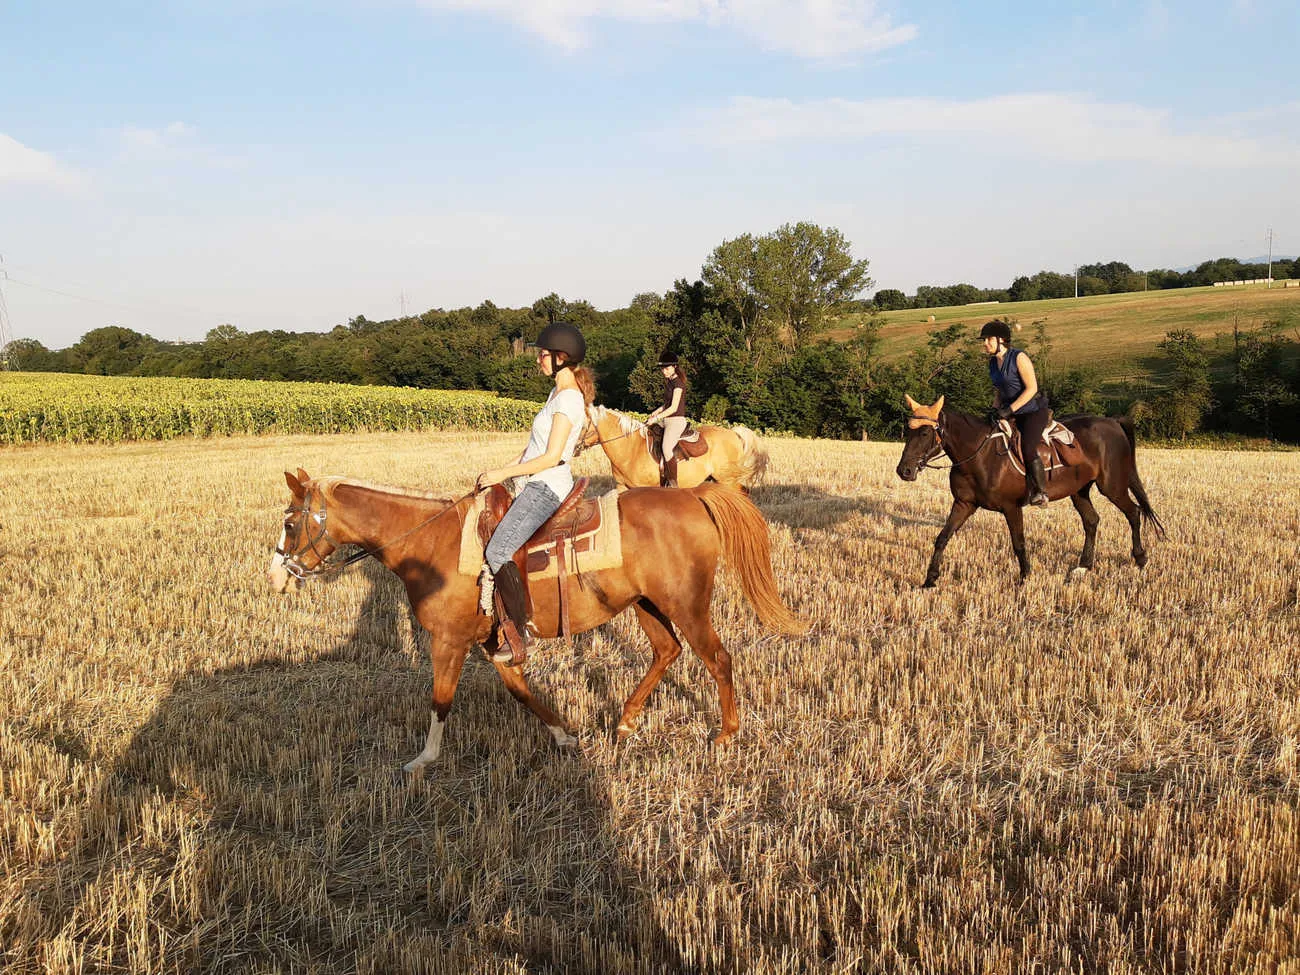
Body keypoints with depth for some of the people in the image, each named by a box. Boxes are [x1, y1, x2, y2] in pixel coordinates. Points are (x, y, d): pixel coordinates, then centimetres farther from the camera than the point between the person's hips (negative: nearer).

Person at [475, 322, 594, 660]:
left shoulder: (568, 399, -15)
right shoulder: (559, 393, 16)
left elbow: (551, 458, -19)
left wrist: (503, 474, -14)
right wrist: (503, 470, 10)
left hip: (546, 486, -11)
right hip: (535, 484, 11)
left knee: (497, 551, -20)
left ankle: (521, 630, -15)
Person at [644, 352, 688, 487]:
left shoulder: (678, 383, -11)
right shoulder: (668, 381, 16)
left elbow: (674, 408, -17)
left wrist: (656, 418, -17)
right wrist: (655, 413, 11)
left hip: (676, 421, -10)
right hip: (666, 420, 10)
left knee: (666, 449, -27)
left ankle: (673, 484, -22)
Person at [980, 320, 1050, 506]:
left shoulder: (1019, 358, -16)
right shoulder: (993, 363, 8)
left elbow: (1031, 388, -19)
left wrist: (1009, 409, -23)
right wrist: (995, 410, 1)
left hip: (1034, 411, -8)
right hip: (1011, 413, 8)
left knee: (1027, 449, -23)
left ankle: (1041, 492, -10)